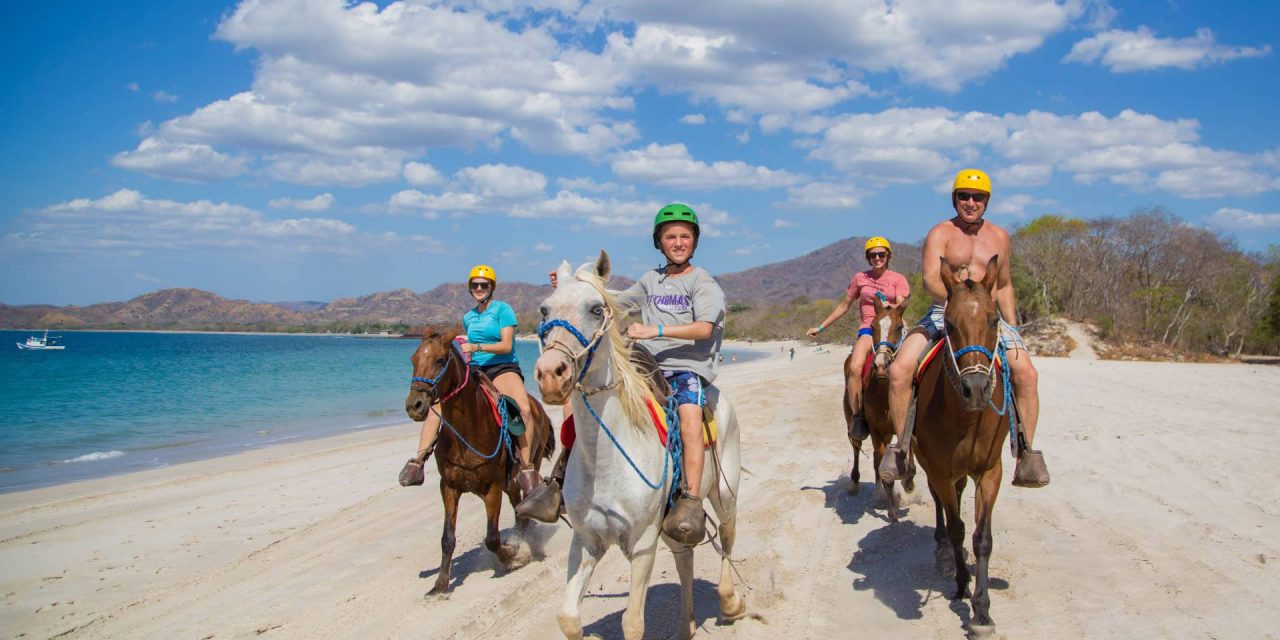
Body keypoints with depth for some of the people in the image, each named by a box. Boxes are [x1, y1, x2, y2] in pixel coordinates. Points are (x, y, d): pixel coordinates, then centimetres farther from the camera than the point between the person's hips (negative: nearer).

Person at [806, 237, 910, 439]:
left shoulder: (898, 279, 10)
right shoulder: (860, 278, 15)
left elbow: (901, 305, -4)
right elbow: (844, 305, 22)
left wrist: (891, 306, -27)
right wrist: (821, 327, 21)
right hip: (868, 328, 0)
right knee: (855, 368, -29)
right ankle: (857, 418, -23)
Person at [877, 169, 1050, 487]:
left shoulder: (1000, 238, 14)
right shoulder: (940, 234, 1)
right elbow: (930, 279, -14)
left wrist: (1013, 330, 12)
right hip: (943, 313, -2)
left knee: (1026, 373, -22)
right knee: (899, 369, -23)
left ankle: (1027, 454, -13)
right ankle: (901, 445, -7)